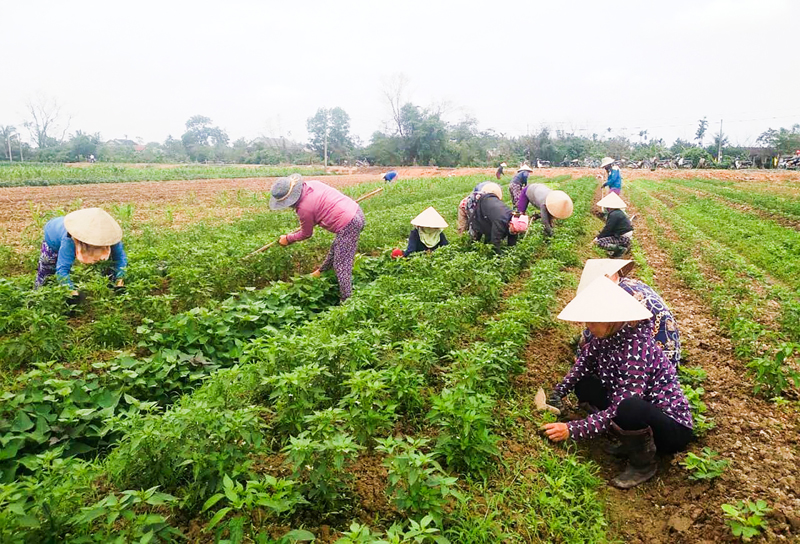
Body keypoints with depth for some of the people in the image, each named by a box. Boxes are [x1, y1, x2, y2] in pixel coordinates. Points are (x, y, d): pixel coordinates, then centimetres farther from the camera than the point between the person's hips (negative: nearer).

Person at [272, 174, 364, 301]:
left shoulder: (304, 208, -16)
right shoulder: (311, 184, 5)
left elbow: (306, 234, 3)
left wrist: (287, 239, 19)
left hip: (348, 225, -9)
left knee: (341, 266, -2)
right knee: (335, 249, 27)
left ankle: (346, 301, 1)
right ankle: (321, 271, 47)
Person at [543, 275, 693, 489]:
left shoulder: (636, 351, -31)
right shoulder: (606, 337, -8)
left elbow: (618, 411, -32)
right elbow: (583, 365, 5)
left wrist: (572, 430, -30)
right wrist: (557, 394, -9)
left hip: (673, 428, -8)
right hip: (638, 412, 8)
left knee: (628, 408, -38)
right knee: (585, 385, -5)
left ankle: (643, 463, -8)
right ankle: (633, 442, 6)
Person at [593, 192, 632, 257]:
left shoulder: (613, 215, -19)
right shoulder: (618, 212, 12)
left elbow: (607, 229, -16)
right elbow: (608, 228, 15)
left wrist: (598, 237, -5)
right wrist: (598, 236, 11)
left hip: (623, 238, -10)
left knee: (599, 242, -15)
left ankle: (621, 249, -17)